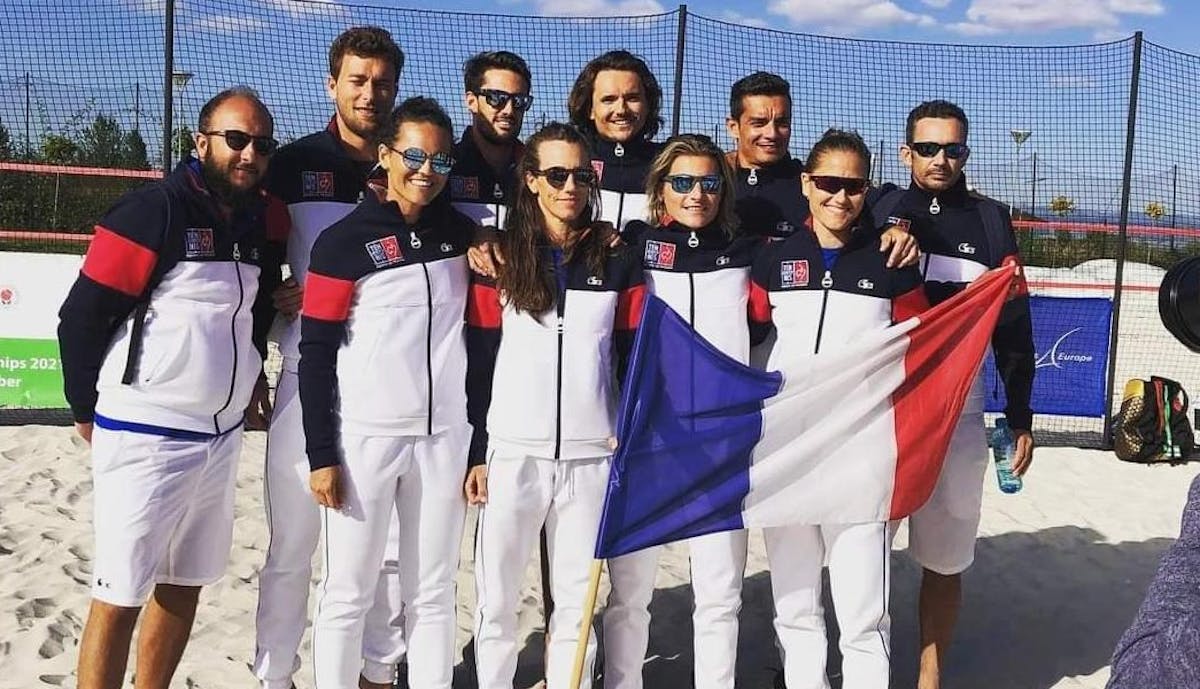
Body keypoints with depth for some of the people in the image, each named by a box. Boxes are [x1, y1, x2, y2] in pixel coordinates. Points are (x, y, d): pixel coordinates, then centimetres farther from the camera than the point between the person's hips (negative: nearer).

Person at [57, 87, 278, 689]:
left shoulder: (255, 221, 8)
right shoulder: (154, 210, -14)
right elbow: (81, 317, -12)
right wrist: (89, 411, -4)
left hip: (221, 436, 7)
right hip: (145, 438, -7)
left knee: (184, 587, 16)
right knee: (120, 597, 0)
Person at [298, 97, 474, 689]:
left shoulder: (461, 233, 8)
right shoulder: (344, 240, -5)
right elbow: (316, 354, -5)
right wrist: (321, 455, -9)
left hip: (444, 438, 4)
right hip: (364, 437, -3)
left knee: (433, 593, 10)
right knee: (348, 592, 6)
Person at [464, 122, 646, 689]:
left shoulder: (617, 263, 6)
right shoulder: (501, 259, 3)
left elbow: (635, 359, 7)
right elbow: (479, 363, 3)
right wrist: (476, 454, -1)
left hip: (591, 457, 1)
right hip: (513, 453, -1)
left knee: (577, 601, 8)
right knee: (496, 597, 6)